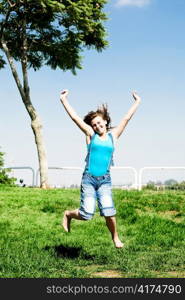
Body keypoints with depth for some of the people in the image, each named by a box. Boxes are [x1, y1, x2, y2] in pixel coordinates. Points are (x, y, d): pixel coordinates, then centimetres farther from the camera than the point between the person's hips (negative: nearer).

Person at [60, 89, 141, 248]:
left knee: (109, 212, -15)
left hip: (105, 181, 1)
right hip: (88, 179, -1)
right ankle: (68, 214, 24)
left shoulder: (113, 135, 11)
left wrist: (137, 102, 18)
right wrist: (64, 100, 6)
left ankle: (115, 237, 11)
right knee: (87, 214, -8)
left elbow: (127, 118, 15)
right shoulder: (91, 135, 8)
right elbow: (74, 117, 6)